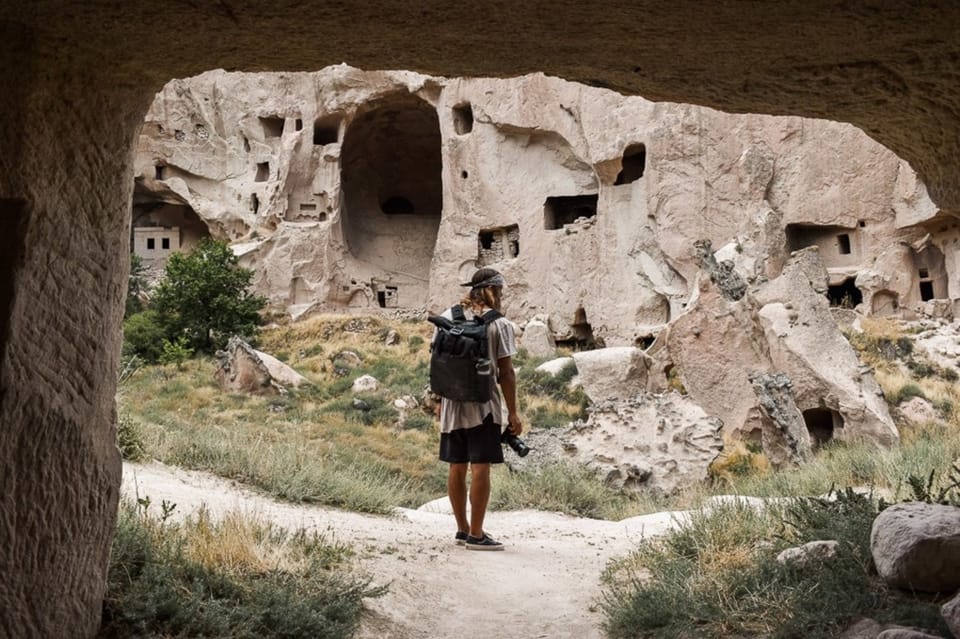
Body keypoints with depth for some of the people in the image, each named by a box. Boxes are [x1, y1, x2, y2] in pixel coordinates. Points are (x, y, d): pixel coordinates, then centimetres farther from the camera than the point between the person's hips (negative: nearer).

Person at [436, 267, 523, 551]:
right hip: (483, 405, -5)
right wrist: (512, 412, -3)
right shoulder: (499, 325, -7)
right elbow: (505, 372, -8)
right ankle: (476, 534, -2)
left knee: (457, 468, 11)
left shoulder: (448, 317, 7)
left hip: (452, 404, 6)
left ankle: (462, 529, 22)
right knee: (480, 468, -3)